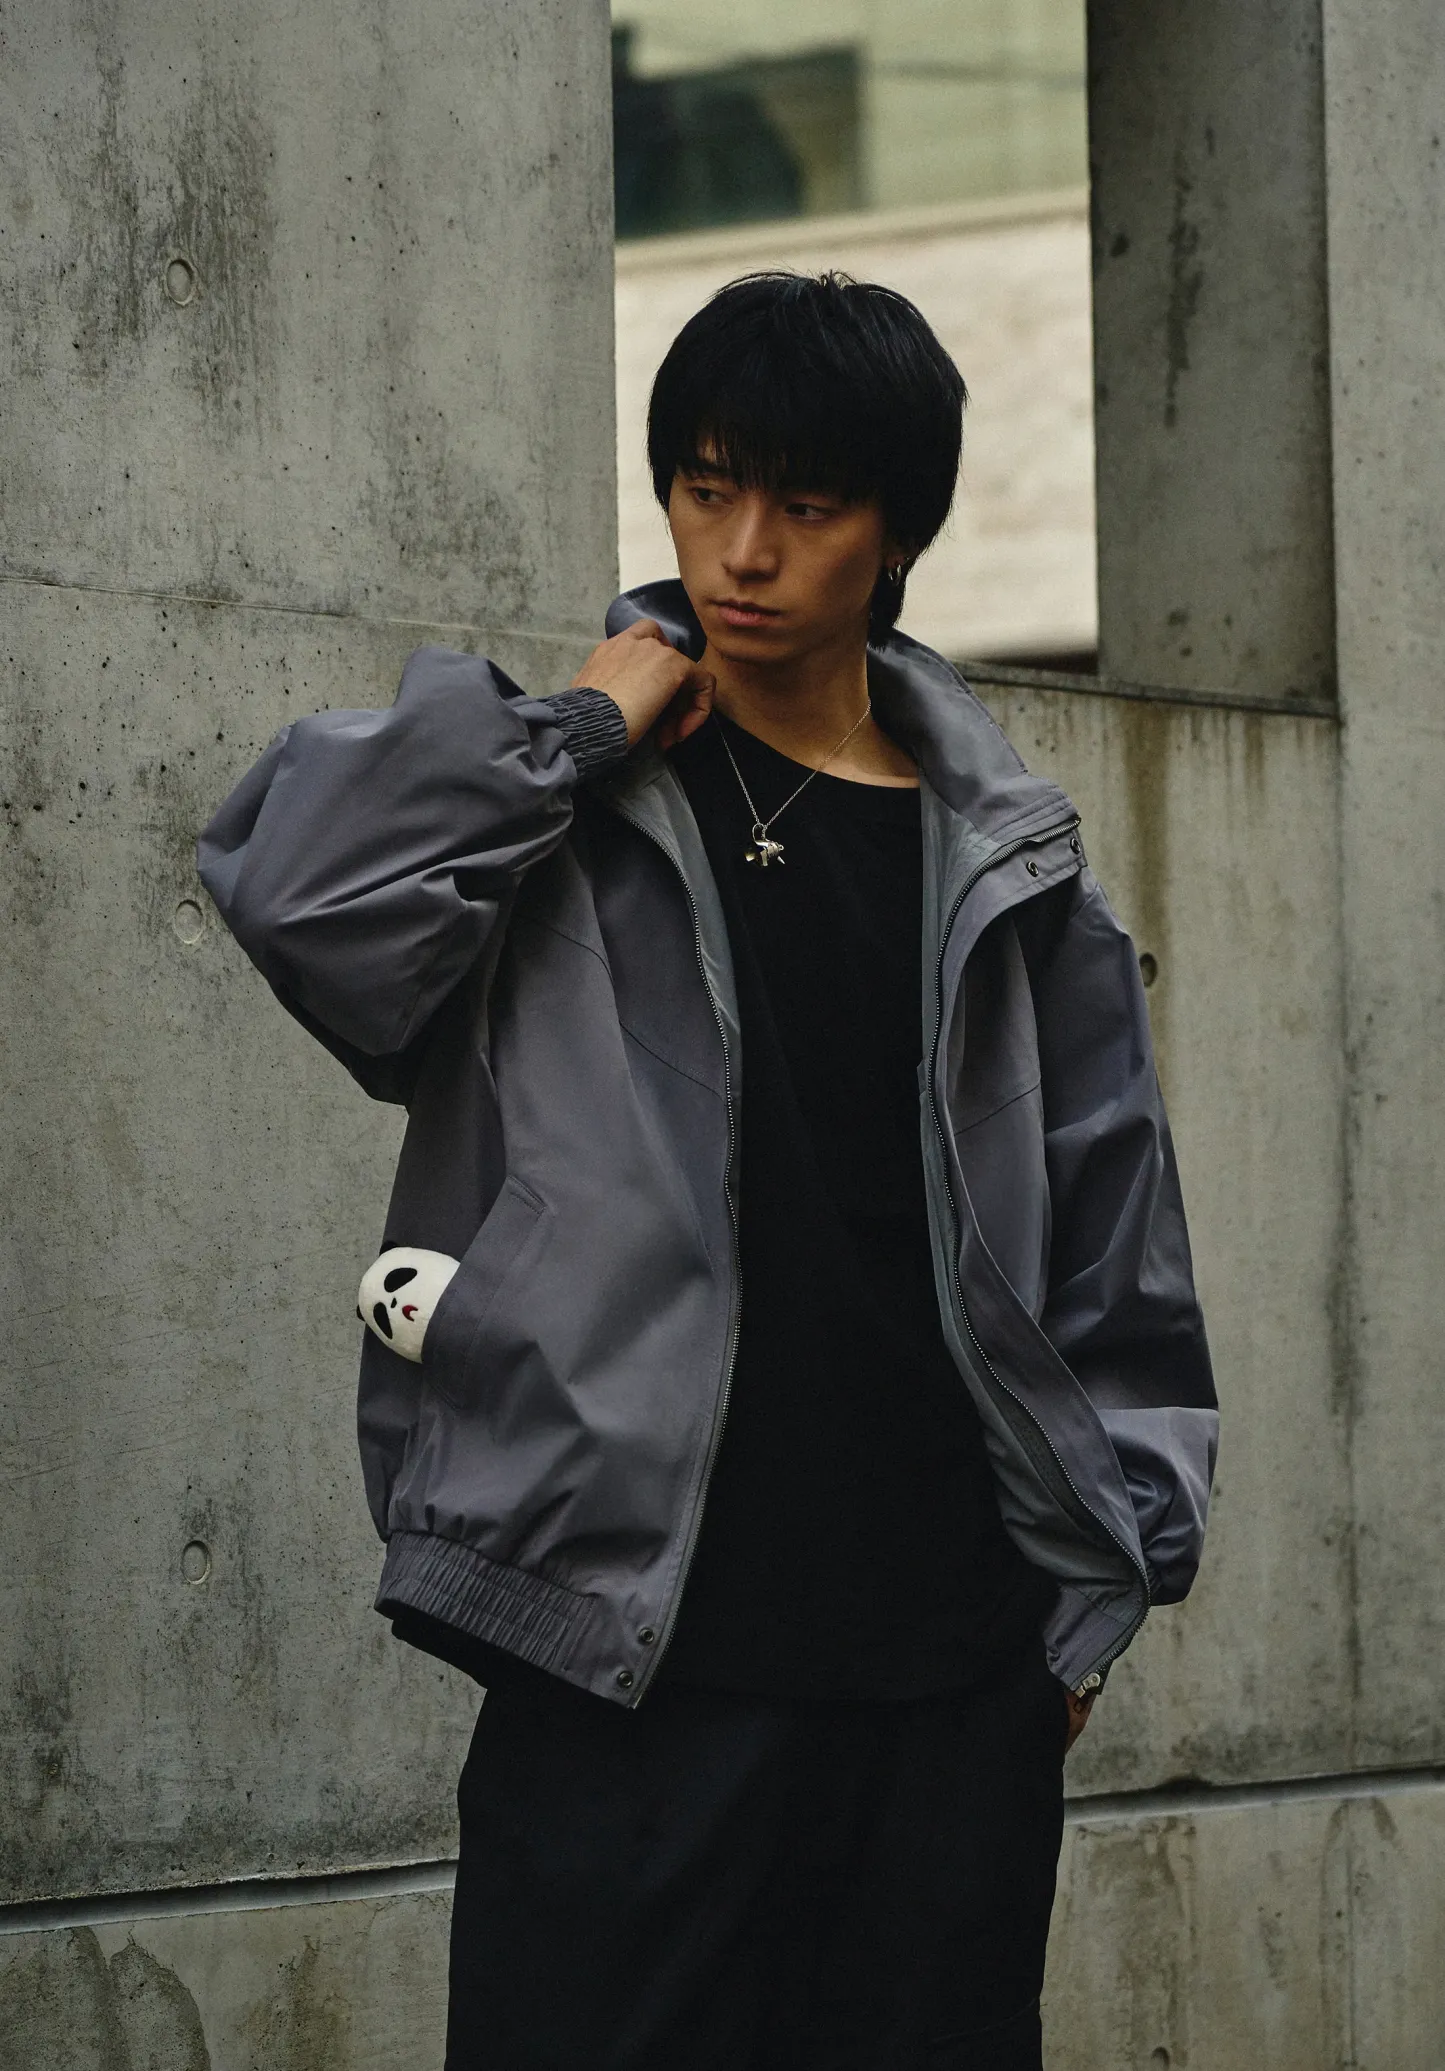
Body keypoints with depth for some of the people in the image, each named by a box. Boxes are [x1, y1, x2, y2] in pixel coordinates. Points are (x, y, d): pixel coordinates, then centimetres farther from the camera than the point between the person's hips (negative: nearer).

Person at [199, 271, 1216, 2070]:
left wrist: (1105, 1580, 10)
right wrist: (578, 728, -10)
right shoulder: (555, 813, 3)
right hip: (632, 1646, -3)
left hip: (958, 1662, 3)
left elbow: (1110, 1233, 15)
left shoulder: (1002, 864, 10)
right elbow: (292, 881, -18)